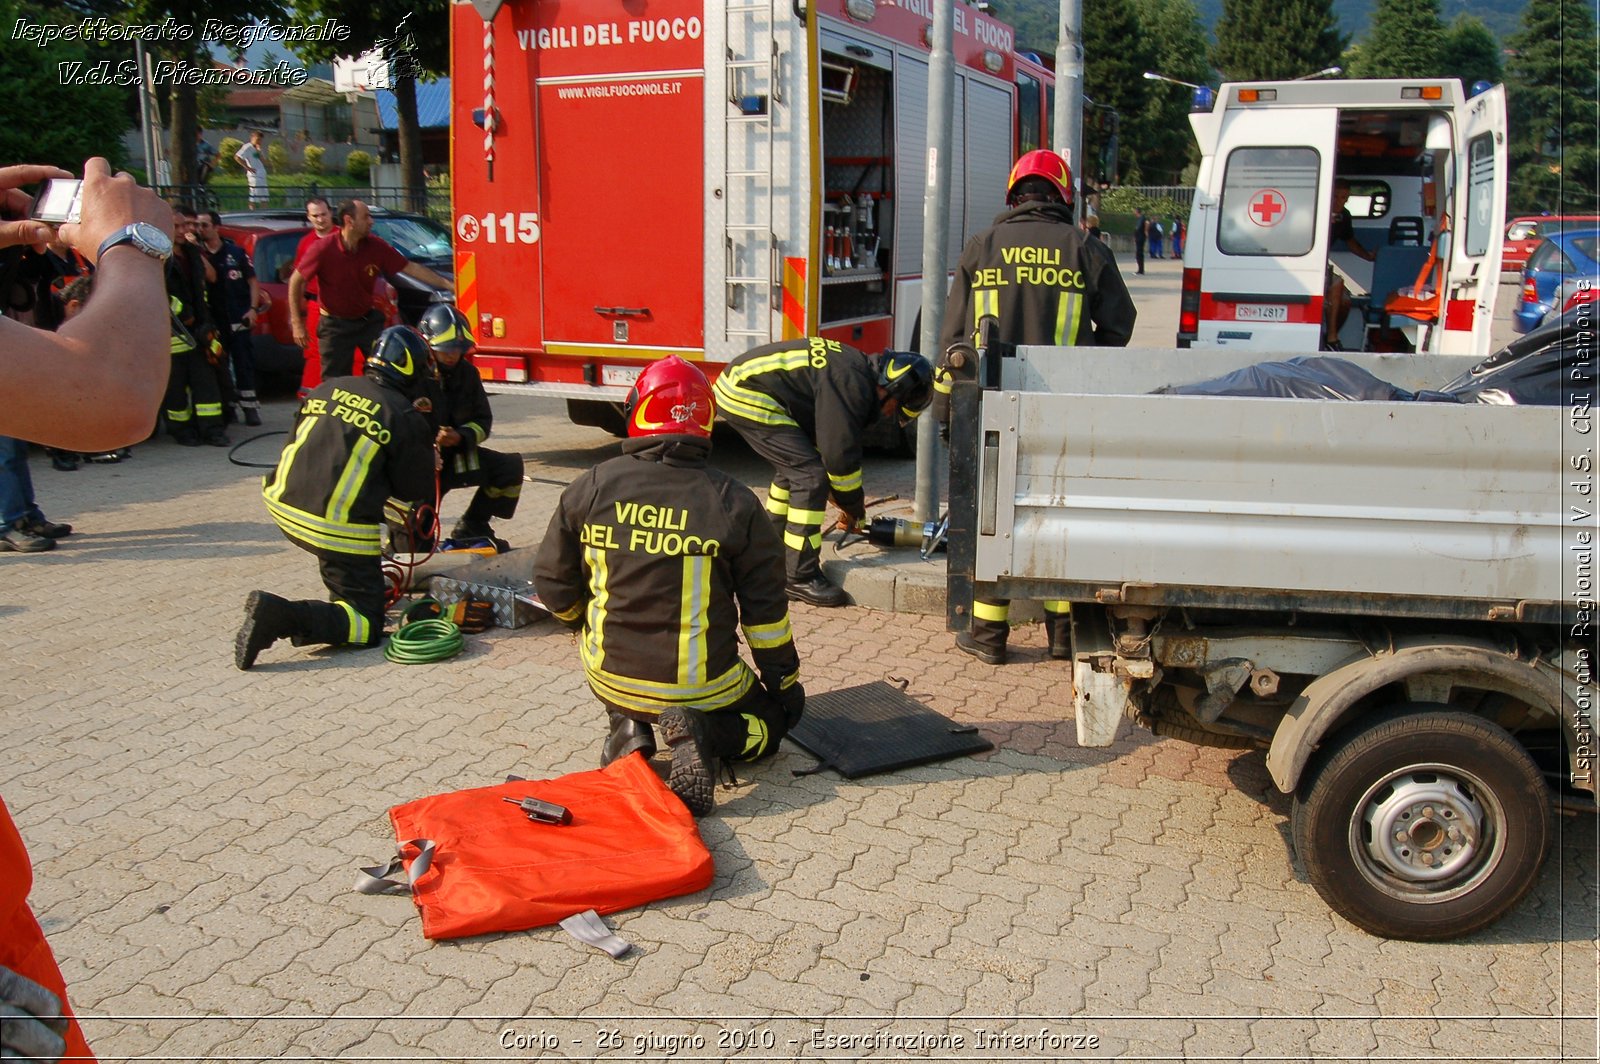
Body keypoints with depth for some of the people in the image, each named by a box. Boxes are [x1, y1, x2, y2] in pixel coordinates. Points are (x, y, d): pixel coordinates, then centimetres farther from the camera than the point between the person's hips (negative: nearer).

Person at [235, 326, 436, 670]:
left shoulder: (328, 388, 12)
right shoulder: (407, 418, -4)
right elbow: (417, 491, 0)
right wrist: (427, 464, 22)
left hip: (283, 507, 7)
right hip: (340, 529, -7)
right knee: (367, 627, 0)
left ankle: (347, 597, 36)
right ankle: (283, 616, -21)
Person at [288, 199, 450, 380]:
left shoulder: (376, 246, -11)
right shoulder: (323, 249, -20)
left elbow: (412, 268, -6)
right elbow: (296, 281, -10)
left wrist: (448, 285, -10)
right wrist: (297, 323, -11)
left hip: (368, 321, 3)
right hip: (335, 325, -3)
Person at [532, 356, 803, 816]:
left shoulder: (591, 487, -7)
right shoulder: (735, 503, -13)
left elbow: (554, 583, 3)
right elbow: (765, 613, -7)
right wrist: (785, 683, 10)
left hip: (611, 679, 3)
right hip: (703, 687, -3)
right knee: (779, 711, 24)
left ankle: (628, 730, 7)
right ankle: (704, 735, -7)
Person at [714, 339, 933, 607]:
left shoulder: (859, 368, 13)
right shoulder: (853, 385, -20)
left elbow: (829, 440, 21)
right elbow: (840, 453, -17)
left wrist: (841, 497, 22)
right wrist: (855, 508, -2)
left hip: (738, 384, 11)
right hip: (747, 394, -11)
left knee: (793, 468, 23)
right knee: (810, 474, -11)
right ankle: (800, 578, -6)